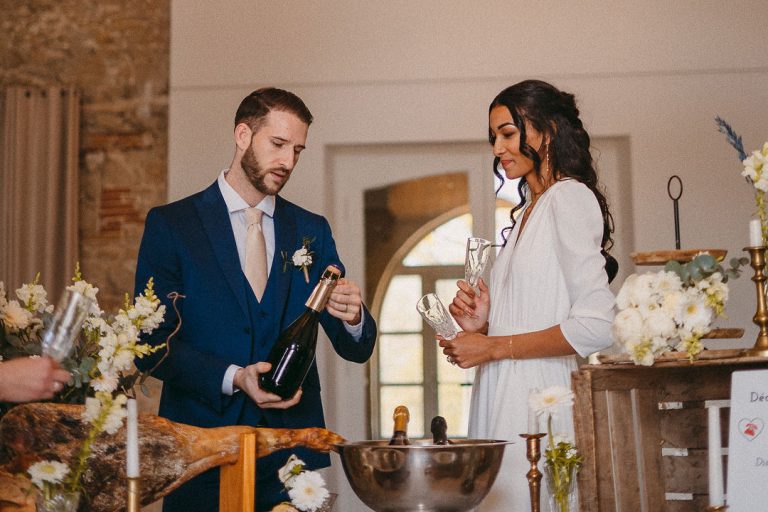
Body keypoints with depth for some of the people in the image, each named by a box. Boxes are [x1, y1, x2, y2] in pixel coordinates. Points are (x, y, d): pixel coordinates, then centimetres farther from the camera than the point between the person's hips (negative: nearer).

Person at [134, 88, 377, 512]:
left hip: (293, 446, 3)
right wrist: (232, 378, -20)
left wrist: (353, 318, -18)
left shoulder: (312, 231, 8)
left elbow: (356, 350, 5)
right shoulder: (170, 224, 0)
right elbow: (151, 344, -6)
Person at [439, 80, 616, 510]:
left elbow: (595, 326, -17)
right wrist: (482, 326, 2)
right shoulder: (526, 212, 19)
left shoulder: (570, 197, -8)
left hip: (545, 407, -8)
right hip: (509, 403, 8)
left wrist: (493, 347, -11)